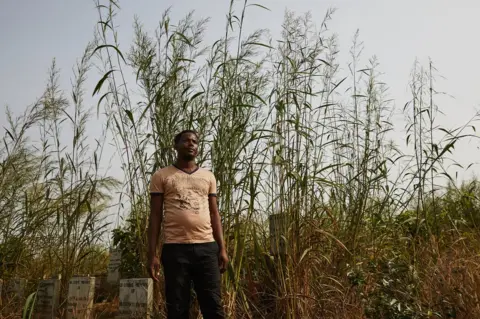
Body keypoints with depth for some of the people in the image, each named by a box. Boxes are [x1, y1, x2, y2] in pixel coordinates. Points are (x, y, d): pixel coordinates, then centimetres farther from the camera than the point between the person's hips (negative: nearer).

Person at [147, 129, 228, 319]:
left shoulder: (208, 176, 15)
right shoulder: (161, 176, 7)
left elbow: (214, 214, 14)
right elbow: (155, 216, 4)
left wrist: (222, 248, 5)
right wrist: (152, 254, -3)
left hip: (207, 248, 2)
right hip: (175, 248, -2)